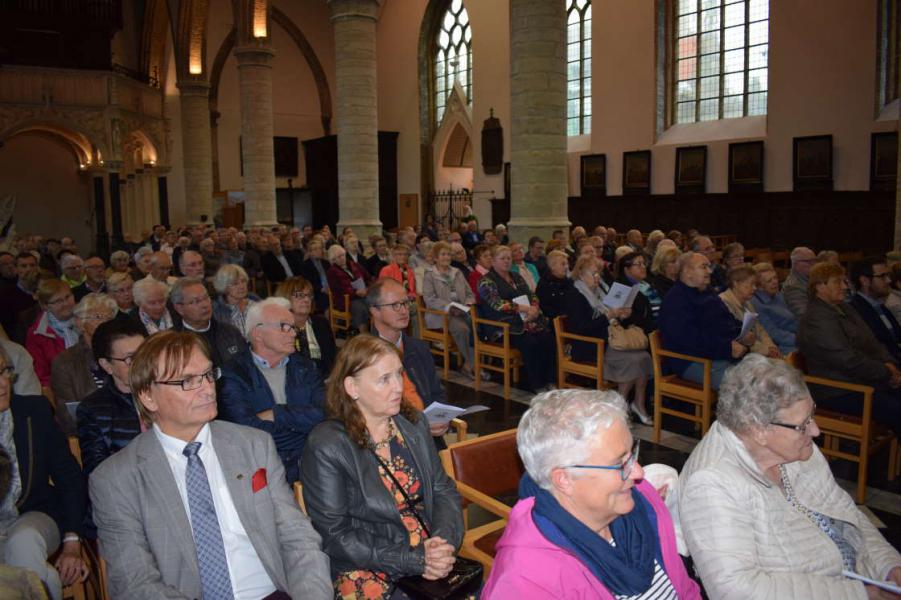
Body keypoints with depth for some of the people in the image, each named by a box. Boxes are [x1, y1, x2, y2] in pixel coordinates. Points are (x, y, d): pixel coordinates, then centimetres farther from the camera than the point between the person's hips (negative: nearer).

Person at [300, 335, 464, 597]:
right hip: (367, 573, -4)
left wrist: (444, 541, -10)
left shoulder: (413, 424, 7)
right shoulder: (326, 446, -10)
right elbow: (334, 536, -10)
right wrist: (413, 560, -15)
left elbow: (444, 490, 9)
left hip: (431, 560, 5)